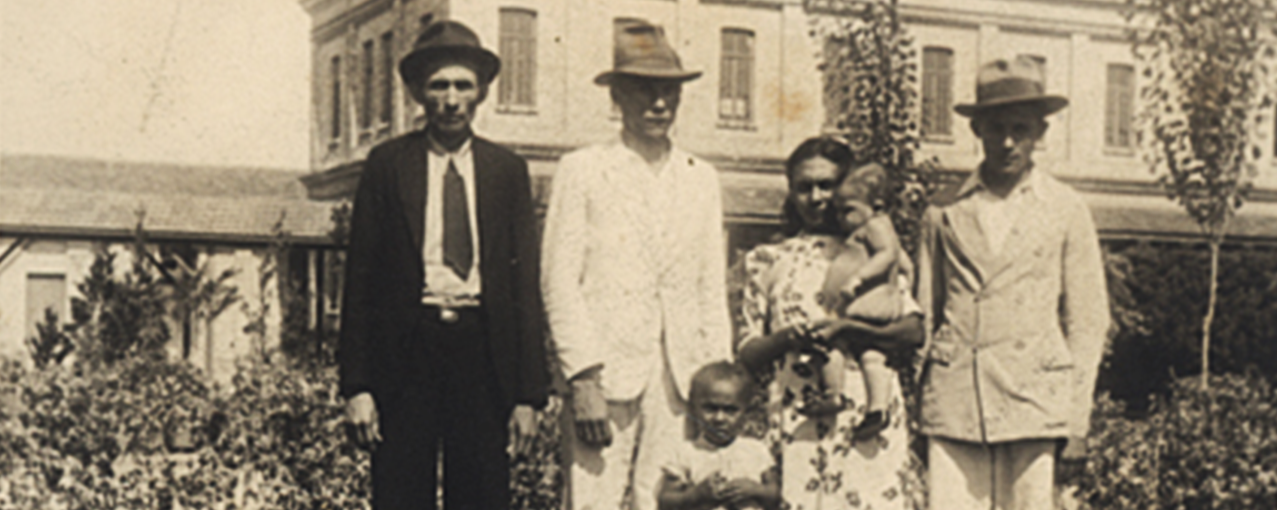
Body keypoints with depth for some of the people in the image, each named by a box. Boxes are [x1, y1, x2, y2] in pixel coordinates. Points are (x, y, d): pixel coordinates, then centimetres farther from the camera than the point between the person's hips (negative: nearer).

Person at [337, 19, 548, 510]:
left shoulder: (507, 170, 9)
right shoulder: (387, 164, 5)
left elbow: (525, 281, 8)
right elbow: (360, 278, 4)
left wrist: (529, 392, 2)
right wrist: (357, 384, -4)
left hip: (482, 352, 1)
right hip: (406, 350, -1)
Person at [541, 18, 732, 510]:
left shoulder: (702, 178, 16)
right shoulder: (582, 170, 4)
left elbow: (713, 289, 15)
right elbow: (560, 283, -1)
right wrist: (584, 379, -10)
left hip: (681, 374, 3)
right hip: (608, 369, -3)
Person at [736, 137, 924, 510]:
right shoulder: (769, 260, 17)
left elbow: (913, 332, 2)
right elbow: (747, 355, 12)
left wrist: (847, 329, -12)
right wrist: (786, 339, -8)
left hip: (869, 411, -1)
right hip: (797, 418, 1)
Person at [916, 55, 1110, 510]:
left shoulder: (1066, 211, 9)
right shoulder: (943, 211, 10)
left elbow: (1088, 322, 9)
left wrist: (1075, 417, 4)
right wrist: (915, 402, 8)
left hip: (1033, 401, 0)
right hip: (953, 403, 1)